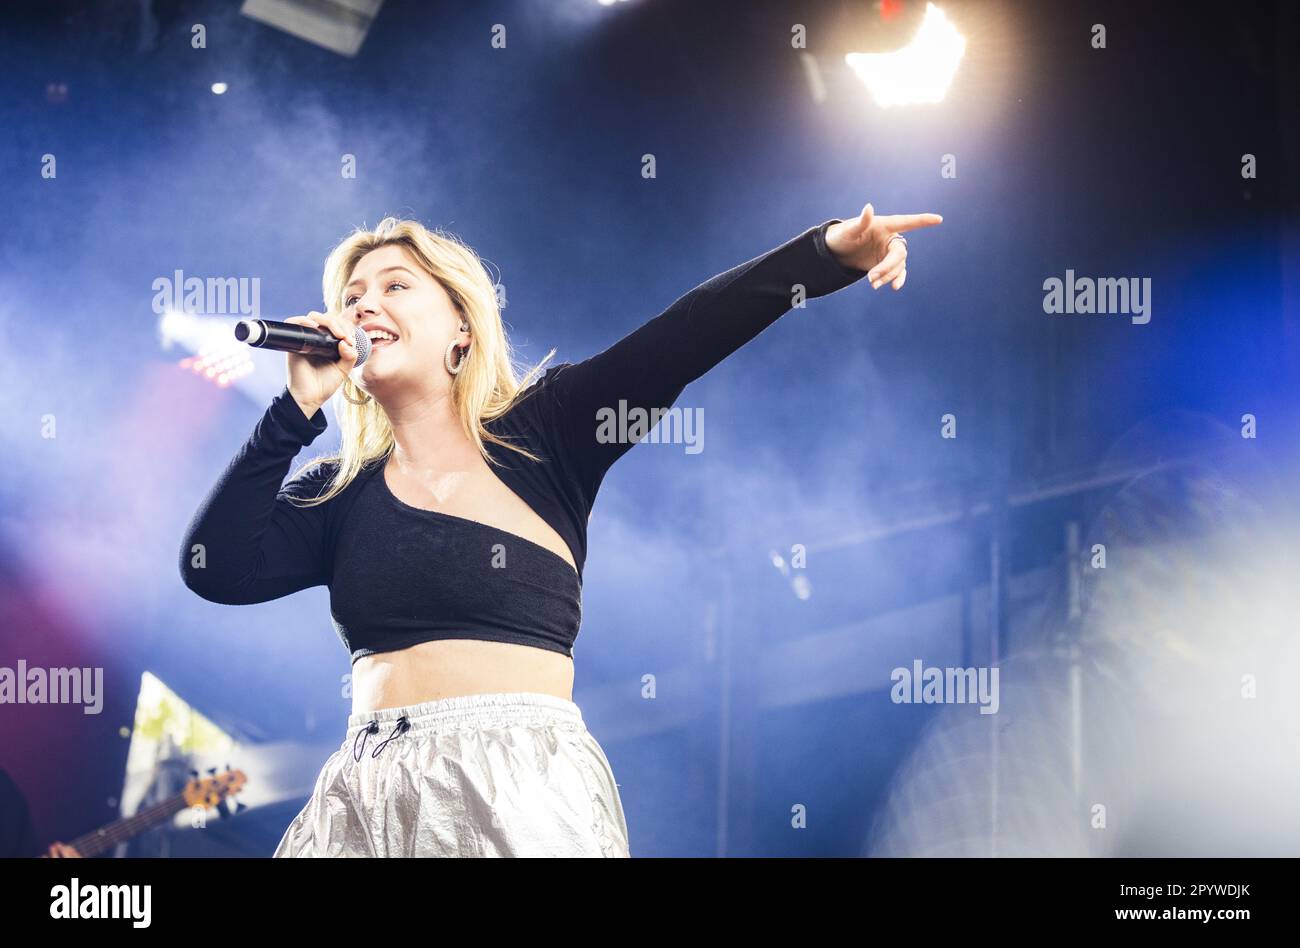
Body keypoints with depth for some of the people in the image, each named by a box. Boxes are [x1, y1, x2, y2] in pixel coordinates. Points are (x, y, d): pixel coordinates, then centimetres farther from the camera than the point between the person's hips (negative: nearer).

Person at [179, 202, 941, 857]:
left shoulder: (544, 431, 3)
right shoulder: (341, 490, 12)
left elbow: (685, 335, -9)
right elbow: (215, 569, 0)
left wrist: (830, 251, -20)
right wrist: (298, 408, 2)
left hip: (526, 789, -3)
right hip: (371, 795, 4)